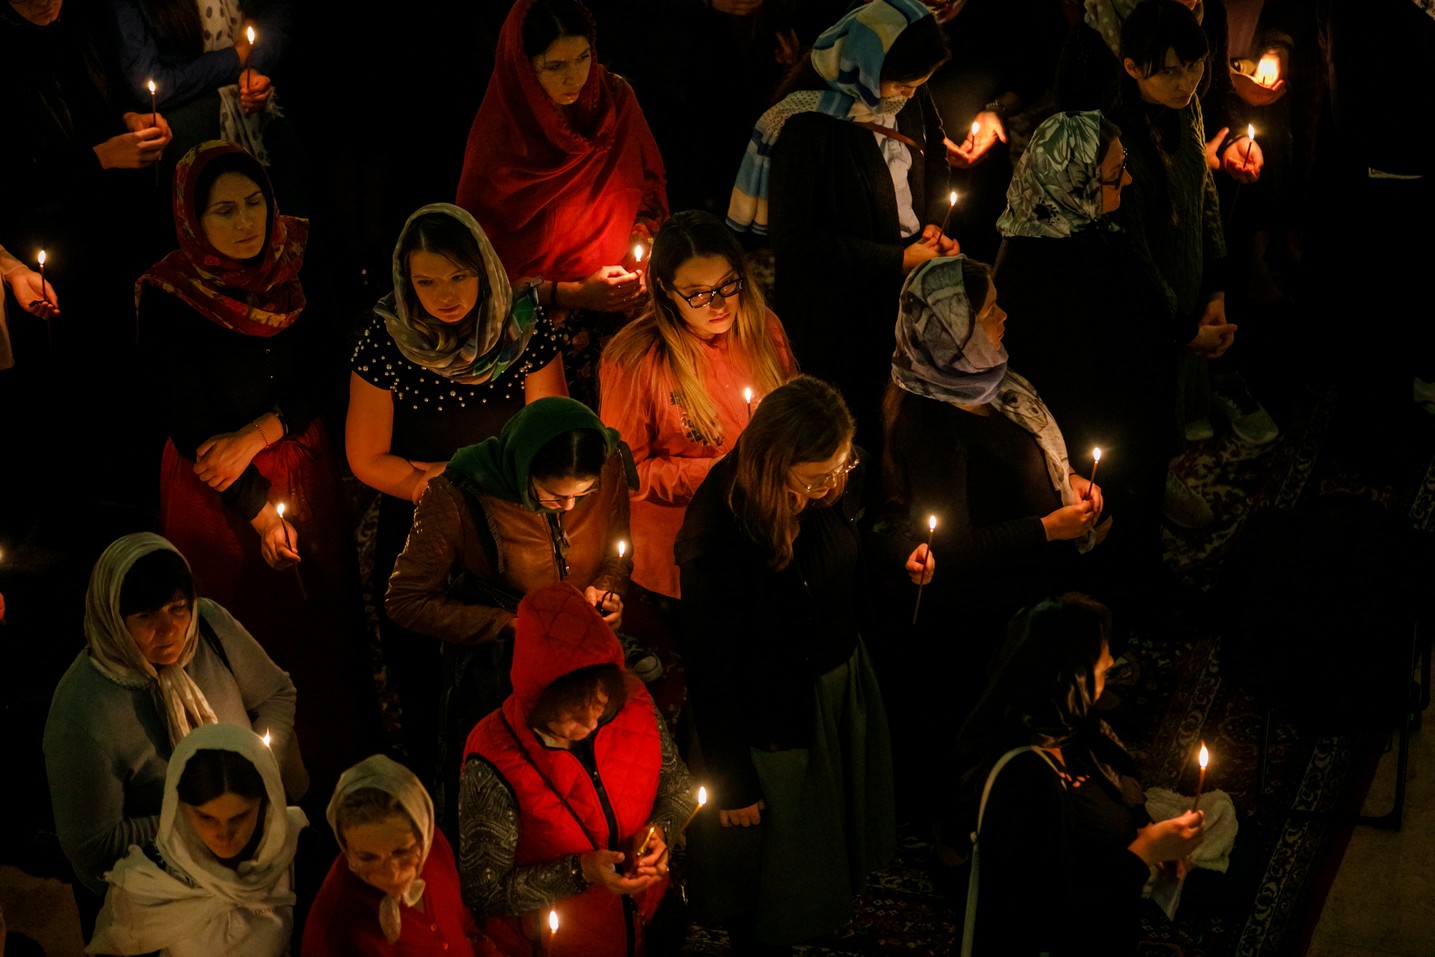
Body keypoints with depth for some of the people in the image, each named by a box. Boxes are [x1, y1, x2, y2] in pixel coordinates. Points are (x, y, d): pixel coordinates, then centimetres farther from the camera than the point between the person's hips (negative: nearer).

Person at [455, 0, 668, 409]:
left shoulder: (616, 100, -5)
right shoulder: (499, 141, -17)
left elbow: (649, 193, 10)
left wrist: (642, 265, -7)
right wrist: (574, 294, -20)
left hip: (623, 309, 3)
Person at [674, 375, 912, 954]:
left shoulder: (839, 483, -15)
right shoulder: (717, 540, -33)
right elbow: (711, 670, -24)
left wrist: (899, 565, -11)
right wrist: (731, 782, -16)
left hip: (843, 687, 6)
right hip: (769, 723, -6)